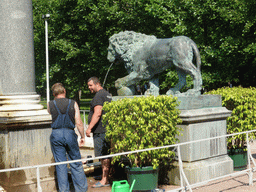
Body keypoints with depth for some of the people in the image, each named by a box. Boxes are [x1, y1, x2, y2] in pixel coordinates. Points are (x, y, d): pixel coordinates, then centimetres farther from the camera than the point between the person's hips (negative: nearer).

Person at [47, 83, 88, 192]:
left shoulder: (50, 105, 0)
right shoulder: (73, 104, 0)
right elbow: (79, 122, -3)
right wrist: (82, 136, 7)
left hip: (56, 135, 0)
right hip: (70, 134, 0)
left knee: (60, 164, 6)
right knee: (76, 163, 9)